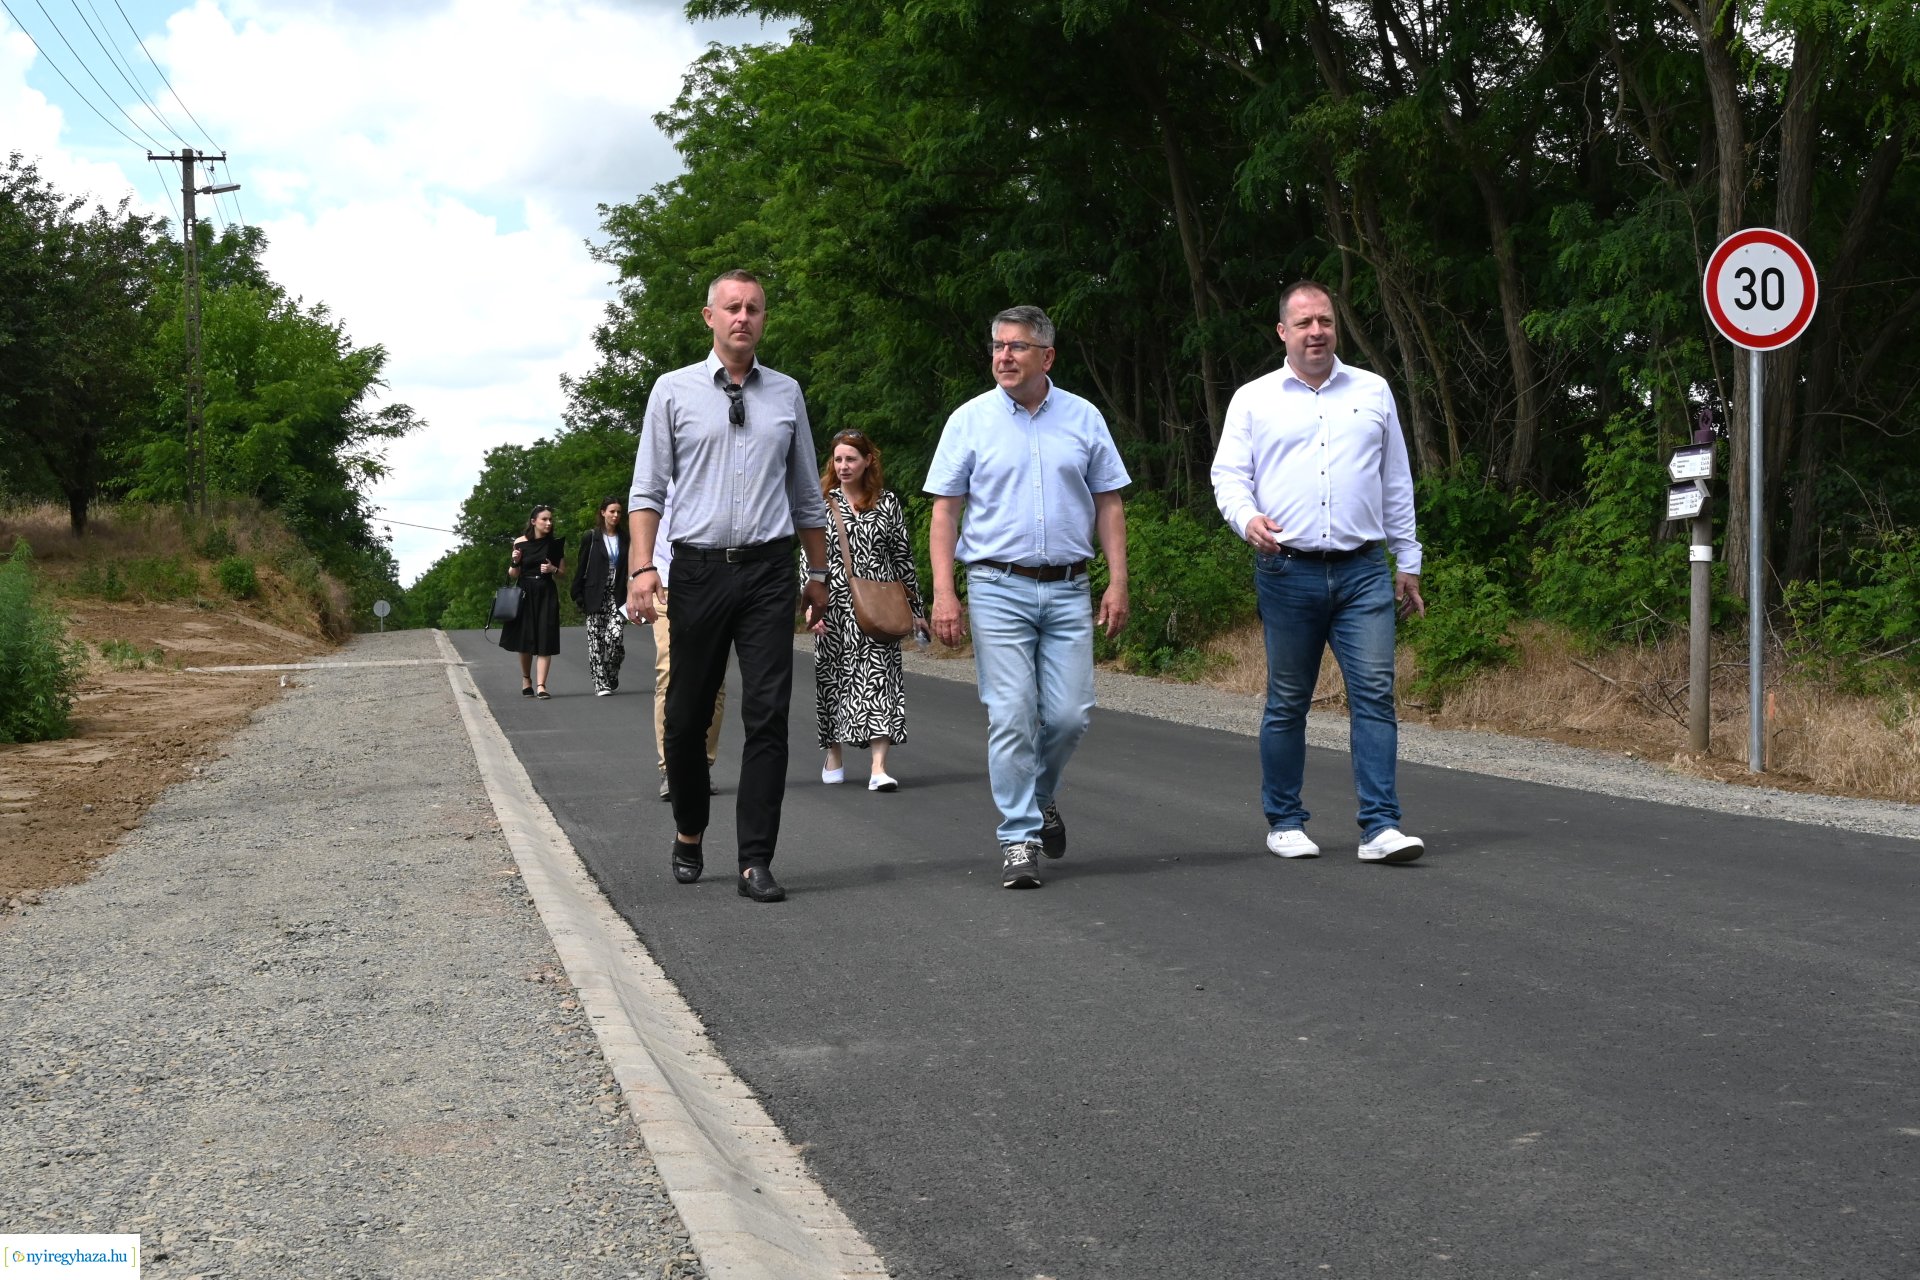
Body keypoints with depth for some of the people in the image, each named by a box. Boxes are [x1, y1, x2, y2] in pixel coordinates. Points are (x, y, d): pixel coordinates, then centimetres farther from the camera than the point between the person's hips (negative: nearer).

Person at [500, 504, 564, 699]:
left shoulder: (556, 544, 3)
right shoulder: (520, 543, 1)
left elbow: (563, 572, 9)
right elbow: (513, 575, 6)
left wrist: (553, 570, -11)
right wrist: (515, 562, -14)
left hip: (546, 594, 0)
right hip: (525, 593, 0)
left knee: (544, 641, -9)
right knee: (525, 639, 6)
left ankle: (540, 685, -12)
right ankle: (526, 679, 27)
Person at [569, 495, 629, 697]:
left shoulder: (625, 539, 9)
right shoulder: (591, 538, 3)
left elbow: (629, 570, 10)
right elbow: (581, 568, 3)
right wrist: (578, 596, -4)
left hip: (617, 597, 1)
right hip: (596, 596, -1)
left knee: (616, 637, -12)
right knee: (596, 641, -1)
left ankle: (611, 677, 10)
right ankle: (600, 683, 6)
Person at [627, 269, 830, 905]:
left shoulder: (786, 394, 11)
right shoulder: (673, 391, 5)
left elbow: (807, 493, 17)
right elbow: (647, 488, 2)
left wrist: (819, 574, 16)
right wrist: (642, 567, -9)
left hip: (768, 570, 1)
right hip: (699, 569, -1)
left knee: (768, 714, -5)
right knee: (687, 715, 7)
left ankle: (756, 860, -1)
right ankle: (689, 834, 30)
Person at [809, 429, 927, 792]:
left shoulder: (887, 504, 6)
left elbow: (903, 558, 10)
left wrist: (915, 608, 10)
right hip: (834, 607, 1)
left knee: (879, 677, -10)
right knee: (832, 678, 8)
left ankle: (879, 766, -16)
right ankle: (834, 755, 25)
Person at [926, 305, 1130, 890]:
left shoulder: (1084, 419, 8)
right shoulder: (970, 420, 2)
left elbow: (1108, 504, 11)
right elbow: (945, 512, 2)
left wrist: (1118, 581, 3)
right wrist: (943, 592, -7)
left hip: (1068, 589, 2)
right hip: (998, 588, -2)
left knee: (1069, 714, 0)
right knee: (1011, 716, -6)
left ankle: (1041, 798, 29)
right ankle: (1019, 838, 3)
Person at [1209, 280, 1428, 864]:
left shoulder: (1373, 392, 14)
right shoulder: (1254, 399, 9)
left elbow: (1397, 483, 18)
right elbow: (1228, 473, 3)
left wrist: (1407, 562, 16)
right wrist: (1247, 516, -20)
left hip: (1363, 572, 1)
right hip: (1288, 572, -1)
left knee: (1375, 692, -9)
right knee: (1287, 702, 5)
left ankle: (1380, 827, -9)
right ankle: (1284, 821, 17)